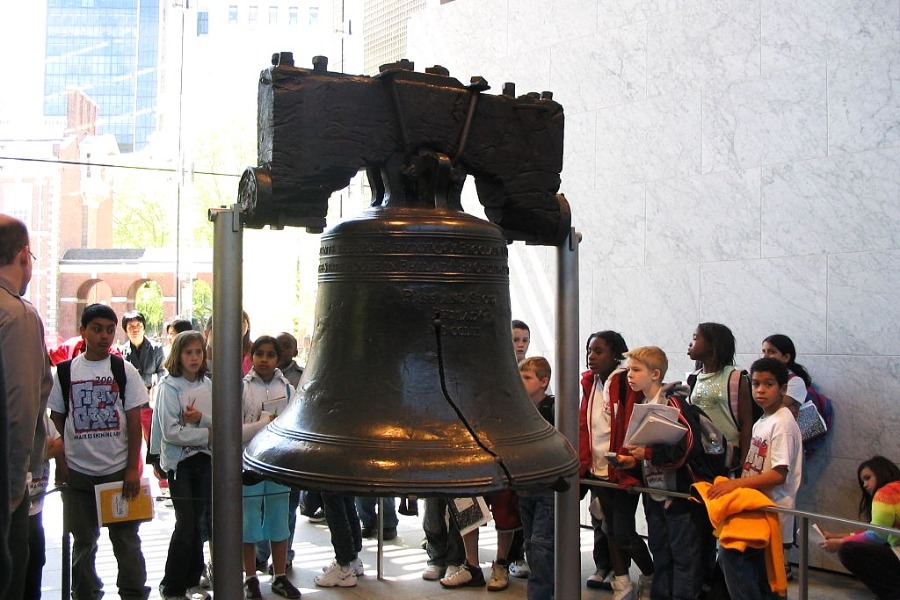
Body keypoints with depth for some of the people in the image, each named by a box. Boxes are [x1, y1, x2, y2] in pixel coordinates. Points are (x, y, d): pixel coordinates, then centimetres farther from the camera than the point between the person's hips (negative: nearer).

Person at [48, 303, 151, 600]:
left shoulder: (125, 370, -2)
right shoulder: (65, 371, 2)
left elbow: (134, 422, -2)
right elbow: (56, 420, 9)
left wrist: (133, 468, -6)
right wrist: (61, 463, 3)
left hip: (119, 471, -1)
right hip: (78, 472, 1)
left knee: (126, 539, 4)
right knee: (83, 540, 12)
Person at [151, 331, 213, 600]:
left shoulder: (208, 386, 5)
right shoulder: (169, 386, -9)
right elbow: (171, 431, -16)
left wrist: (201, 418, -18)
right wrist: (207, 433, -13)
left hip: (205, 459, 5)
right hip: (179, 460, -4)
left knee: (198, 522, 10)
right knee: (186, 525, -6)